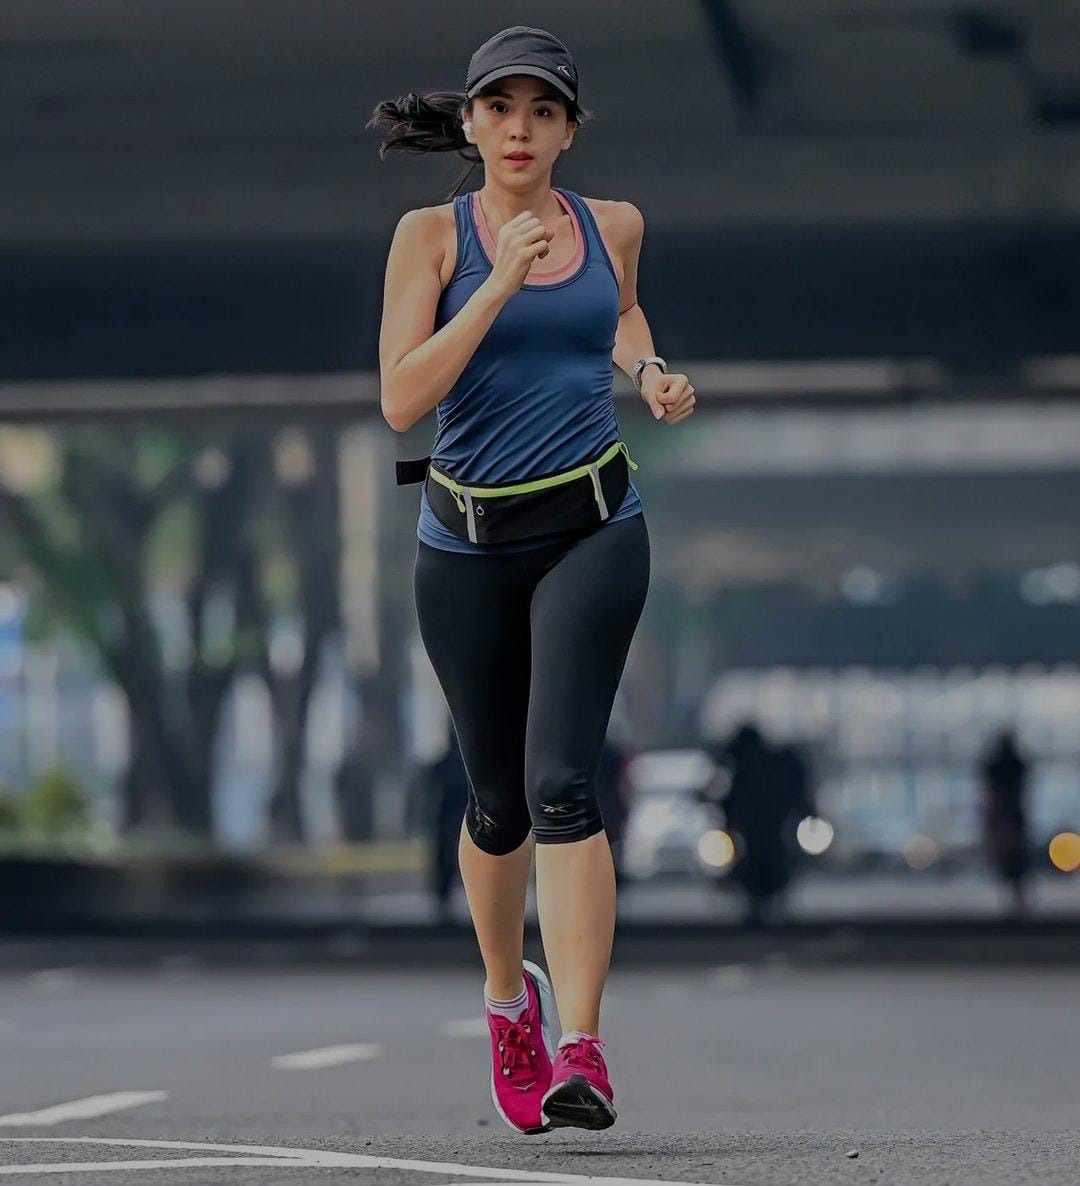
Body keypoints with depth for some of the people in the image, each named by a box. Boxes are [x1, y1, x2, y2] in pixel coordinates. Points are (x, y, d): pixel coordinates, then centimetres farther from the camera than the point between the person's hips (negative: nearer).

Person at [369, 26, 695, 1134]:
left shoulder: (612, 225, 6)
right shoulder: (432, 234, -3)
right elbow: (401, 398, -14)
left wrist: (650, 369, 9)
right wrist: (501, 281, -19)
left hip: (591, 530, 0)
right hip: (467, 542, 0)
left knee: (560, 781, -17)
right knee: (498, 801, 11)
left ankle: (581, 1048, -22)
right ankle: (509, 994, 39)